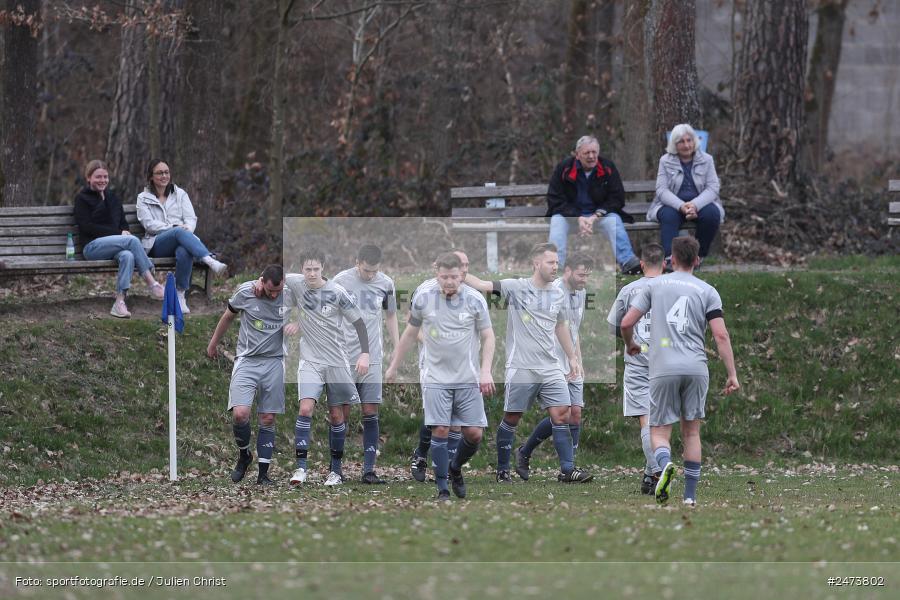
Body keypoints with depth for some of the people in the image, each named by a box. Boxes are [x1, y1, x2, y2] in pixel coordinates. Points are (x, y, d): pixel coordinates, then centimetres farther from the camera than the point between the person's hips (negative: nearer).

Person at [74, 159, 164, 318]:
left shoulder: (113, 198, 26)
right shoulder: (82, 198, 7)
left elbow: (123, 223, 26)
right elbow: (86, 227, -5)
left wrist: (125, 231, -1)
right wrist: (118, 233, -10)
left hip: (115, 244, 5)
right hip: (92, 246, -5)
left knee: (127, 256, -34)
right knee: (132, 240, -30)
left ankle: (120, 302, -42)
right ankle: (151, 283, -32)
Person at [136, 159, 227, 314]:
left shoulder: (180, 194, 23)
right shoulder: (143, 198, 16)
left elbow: (191, 219, 11)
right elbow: (149, 224, 0)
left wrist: (187, 228, -14)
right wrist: (174, 228, -14)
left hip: (180, 239, 2)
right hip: (157, 245, -2)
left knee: (184, 252, -39)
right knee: (180, 233, -37)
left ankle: (180, 295, -35)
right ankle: (211, 262, -57)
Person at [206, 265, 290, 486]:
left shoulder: (289, 297, -4)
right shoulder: (245, 292, -6)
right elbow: (228, 316, 13)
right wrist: (213, 342, 23)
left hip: (274, 361, 1)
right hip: (247, 360, -1)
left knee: (268, 419, 1)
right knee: (240, 413, -16)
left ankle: (263, 473, 6)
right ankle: (243, 455, 11)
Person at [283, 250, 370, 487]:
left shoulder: (337, 292, -9)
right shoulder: (295, 284, -5)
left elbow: (358, 322, -4)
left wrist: (365, 354, -12)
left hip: (337, 361, 0)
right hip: (310, 360, 0)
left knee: (336, 415, 5)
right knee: (306, 409, -17)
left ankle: (336, 469, 17)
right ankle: (301, 467, -15)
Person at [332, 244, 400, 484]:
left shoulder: (385, 284, 4)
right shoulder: (341, 281, -4)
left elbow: (391, 316, 17)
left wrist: (397, 350, 14)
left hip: (372, 358, 2)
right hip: (344, 358, -2)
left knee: (371, 413, -3)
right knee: (342, 413, 0)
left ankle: (369, 470, -3)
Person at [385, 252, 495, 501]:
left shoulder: (475, 300, -5)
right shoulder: (423, 297, -3)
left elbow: (487, 336, 2)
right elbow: (410, 333, 10)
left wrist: (486, 371, -11)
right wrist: (393, 366, 16)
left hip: (468, 378, 1)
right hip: (436, 376, -1)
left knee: (474, 433, -2)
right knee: (440, 430, -11)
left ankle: (455, 468, 27)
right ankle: (442, 488, -2)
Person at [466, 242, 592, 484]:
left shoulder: (558, 295, 11)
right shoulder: (516, 287, -6)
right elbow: (481, 285, -15)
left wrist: (573, 357, 25)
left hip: (551, 369, 4)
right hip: (521, 370, -4)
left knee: (561, 416, -4)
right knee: (511, 419, 3)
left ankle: (567, 470, 0)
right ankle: (502, 470, 15)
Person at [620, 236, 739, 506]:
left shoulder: (655, 285, 7)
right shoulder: (707, 291, 6)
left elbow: (626, 323, 4)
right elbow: (721, 335, -2)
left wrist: (630, 345, 26)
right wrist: (732, 374, 0)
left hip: (663, 370, -1)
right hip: (696, 369, 1)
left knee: (659, 431, 4)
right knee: (691, 431, 13)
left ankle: (665, 464, -29)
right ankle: (690, 496, 11)